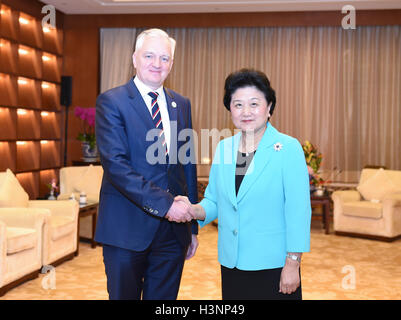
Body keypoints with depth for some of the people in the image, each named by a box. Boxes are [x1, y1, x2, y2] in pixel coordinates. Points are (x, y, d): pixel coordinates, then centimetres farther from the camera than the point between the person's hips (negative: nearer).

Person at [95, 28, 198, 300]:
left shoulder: (181, 104, 11)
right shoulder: (111, 102, -5)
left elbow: (188, 165, 14)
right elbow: (115, 163, -16)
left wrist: (192, 226, 13)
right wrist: (163, 203, -22)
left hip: (173, 228, 5)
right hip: (127, 229, -4)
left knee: (164, 299, 14)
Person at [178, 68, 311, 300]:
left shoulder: (289, 149, -10)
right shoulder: (223, 148, 6)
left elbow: (298, 211, -12)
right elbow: (214, 201, 12)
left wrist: (293, 265, -13)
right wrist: (193, 210, -9)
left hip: (273, 267, -5)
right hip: (231, 265, 5)